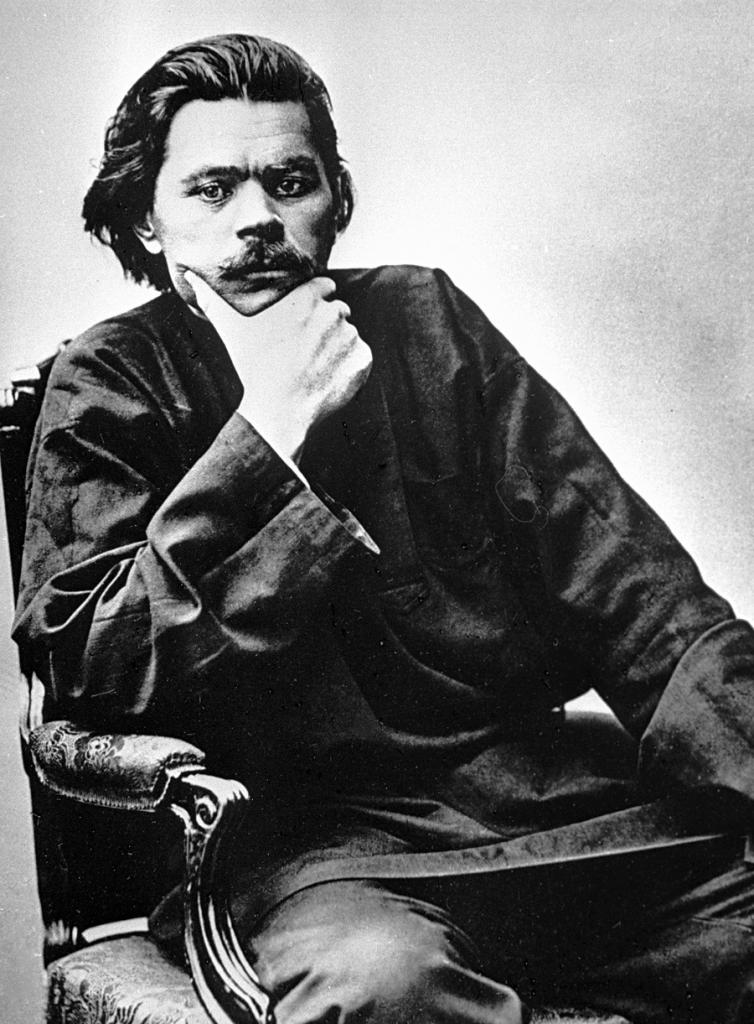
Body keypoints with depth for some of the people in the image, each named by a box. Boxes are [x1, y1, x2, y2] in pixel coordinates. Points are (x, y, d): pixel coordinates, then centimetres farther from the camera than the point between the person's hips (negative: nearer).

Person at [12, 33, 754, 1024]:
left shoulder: (423, 317, 10)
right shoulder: (109, 384, 3)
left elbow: (623, 572, 4)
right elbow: (89, 673, -10)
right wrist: (265, 439, -17)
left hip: (562, 794, 5)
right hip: (319, 839, -4)